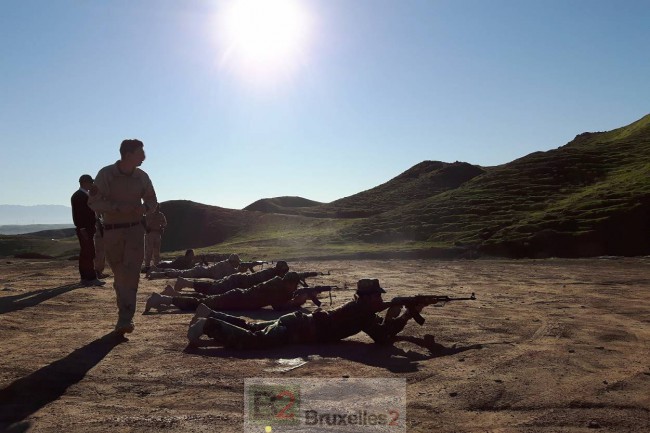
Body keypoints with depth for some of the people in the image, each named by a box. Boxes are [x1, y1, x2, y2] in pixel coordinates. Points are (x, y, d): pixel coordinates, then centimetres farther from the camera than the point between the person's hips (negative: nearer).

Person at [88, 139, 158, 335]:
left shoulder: (142, 176, 0)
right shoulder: (106, 174, -9)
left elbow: (152, 200, 13)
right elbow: (93, 202, -12)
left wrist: (145, 207, -11)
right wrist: (119, 207, -24)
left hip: (135, 230, 1)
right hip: (112, 231, -1)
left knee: (131, 272, -12)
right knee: (119, 274, 8)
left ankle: (125, 319, -14)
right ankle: (126, 315, 23)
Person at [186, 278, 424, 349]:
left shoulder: (359, 306, 19)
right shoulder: (364, 312, -9)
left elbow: (377, 325, 31)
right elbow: (383, 337, -16)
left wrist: (392, 313, 16)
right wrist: (407, 315, -6)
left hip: (297, 322, 9)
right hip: (299, 330, -9)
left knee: (249, 327, 16)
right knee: (253, 339, -22)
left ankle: (210, 315, 18)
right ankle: (208, 325, -19)